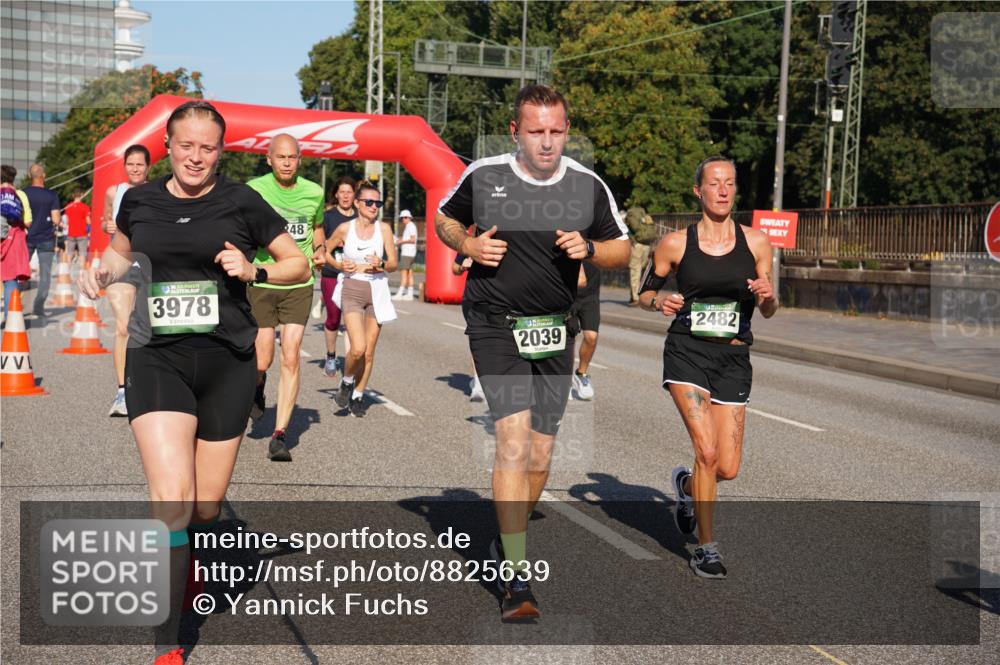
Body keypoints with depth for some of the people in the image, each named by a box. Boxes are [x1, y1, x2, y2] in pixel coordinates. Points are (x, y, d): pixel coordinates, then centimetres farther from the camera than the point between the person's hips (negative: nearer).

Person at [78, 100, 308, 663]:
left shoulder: (241, 202, -1)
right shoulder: (140, 201, 5)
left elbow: (299, 265, 6)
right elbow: (122, 252, 25)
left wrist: (254, 270, -12)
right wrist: (106, 270, 3)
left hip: (227, 362, 0)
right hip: (157, 358, 0)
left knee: (207, 505, 5)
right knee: (172, 498, -16)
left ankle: (187, 557, 45)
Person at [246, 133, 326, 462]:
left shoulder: (314, 193, 3)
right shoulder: (254, 189, -5)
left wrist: (320, 249, 3)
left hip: (299, 284, 1)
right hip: (261, 283, -1)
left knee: (290, 360, -7)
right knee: (261, 362, -1)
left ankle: (279, 436, -1)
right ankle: (257, 386, 37)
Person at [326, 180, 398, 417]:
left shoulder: (384, 228, 0)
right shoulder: (345, 228, -2)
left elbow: (393, 264, 3)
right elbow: (326, 251, 13)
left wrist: (381, 264, -19)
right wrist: (339, 265, -6)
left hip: (377, 291, 2)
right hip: (352, 290, -2)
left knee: (369, 351, 5)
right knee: (358, 349, -17)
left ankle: (358, 395, 23)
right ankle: (346, 382, 12)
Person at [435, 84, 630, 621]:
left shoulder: (589, 187, 0)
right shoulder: (483, 176, -4)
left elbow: (622, 250, 9)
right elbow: (444, 217, 13)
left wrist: (589, 249, -12)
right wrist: (467, 244, -7)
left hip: (555, 329, 4)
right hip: (495, 322, -3)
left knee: (539, 452, 9)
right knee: (514, 438, -18)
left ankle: (508, 540, 34)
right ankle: (516, 576, -15)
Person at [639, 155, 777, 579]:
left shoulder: (756, 243, 5)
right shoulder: (675, 243, 0)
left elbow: (767, 312, 11)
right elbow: (644, 291, 11)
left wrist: (767, 297, -12)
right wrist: (659, 301, -11)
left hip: (733, 358, 3)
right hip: (686, 353, -2)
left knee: (727, 469, 0)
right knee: (707, 450, -17)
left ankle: (685, 484, 37)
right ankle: (706, 549, 1)